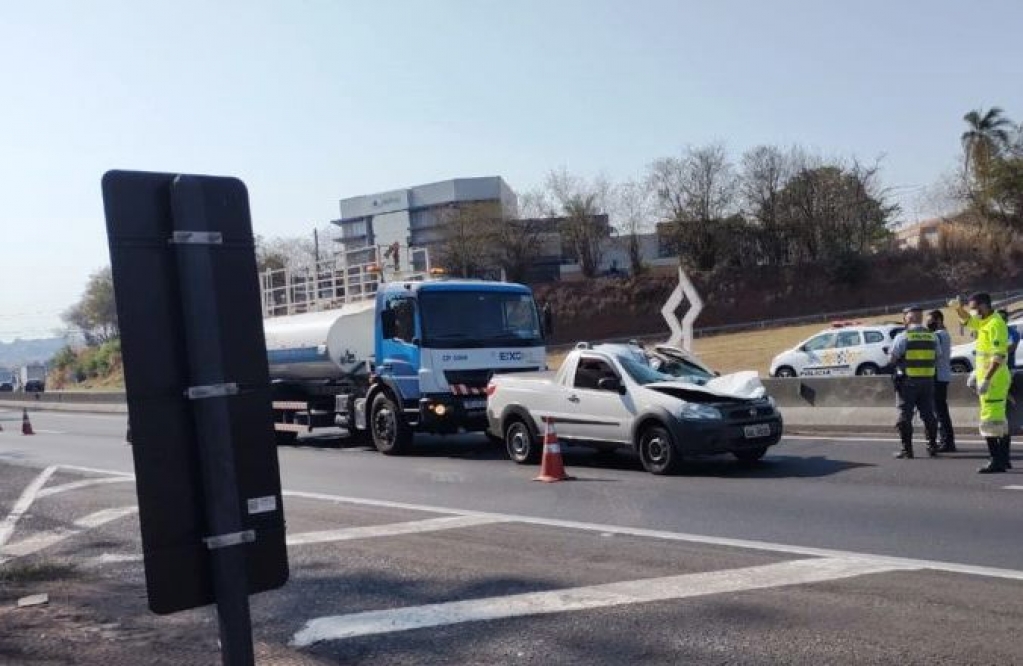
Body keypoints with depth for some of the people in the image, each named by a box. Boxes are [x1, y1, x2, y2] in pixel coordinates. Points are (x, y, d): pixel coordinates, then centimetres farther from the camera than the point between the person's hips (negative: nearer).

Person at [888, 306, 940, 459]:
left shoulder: (902, 337, -10)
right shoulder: (932, 337, 5)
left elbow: (892, 359, -10)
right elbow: (937, 359, 10)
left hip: (908, 380, -4)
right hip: (928, 381, 5)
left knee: (905, 415, 1)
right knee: (928, 414, 14)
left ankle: (907, 449, 0)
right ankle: (932, 446, 16)